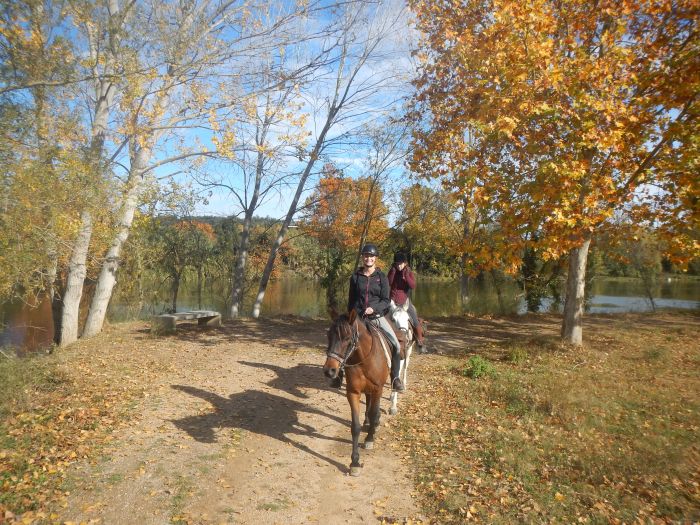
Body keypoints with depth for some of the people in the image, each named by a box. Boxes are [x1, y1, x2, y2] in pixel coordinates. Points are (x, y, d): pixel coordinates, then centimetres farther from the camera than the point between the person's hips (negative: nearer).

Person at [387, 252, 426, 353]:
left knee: (415, 320, -8)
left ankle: (420, 342, 6)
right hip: (393, 299, 0)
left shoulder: (410, 273, 0)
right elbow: (388, 284, -14)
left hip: (405, 300, 0)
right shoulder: (392, 272, 1)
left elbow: (413, 286, -14)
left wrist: (406, 275, -23)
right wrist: (393, 271, -18)